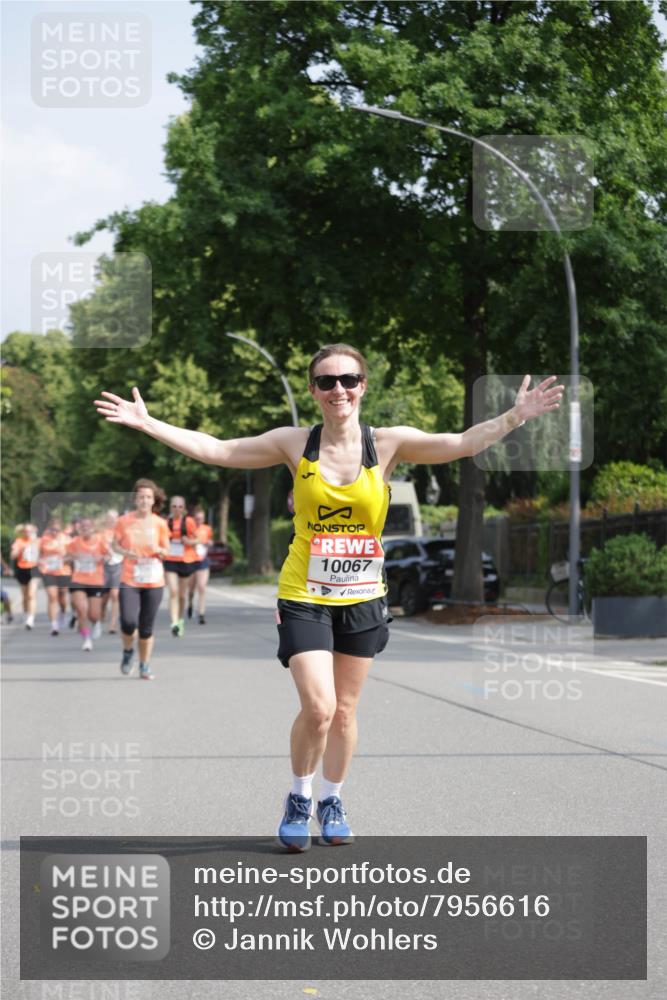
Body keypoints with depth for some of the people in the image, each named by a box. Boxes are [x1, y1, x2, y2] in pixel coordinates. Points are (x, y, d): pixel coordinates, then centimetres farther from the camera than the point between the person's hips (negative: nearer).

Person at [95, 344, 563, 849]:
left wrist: (515, 416, -20)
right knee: (318, 707, -13)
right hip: (305, 597, -2)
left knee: (344, 710, 11)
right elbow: (217, 450, -1)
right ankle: (298, 797, 12)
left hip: (363, 599, 2)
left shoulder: (388, 443, -4)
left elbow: (463, 443, -9)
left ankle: (332, 800, 33)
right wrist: (147, 423, -5)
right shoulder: (295, 444, -4)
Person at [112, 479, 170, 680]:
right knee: (128, 622, -16)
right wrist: (126, 553, -12)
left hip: (154, 581, 1)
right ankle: (128, 652, 15)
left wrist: (158, 550, -14)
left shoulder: (160, 523, 2)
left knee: (146, 627, 4)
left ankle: (144, 666, 20)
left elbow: (166, 552, 8)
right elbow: (115, 545, 8)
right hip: (129, 580, -1)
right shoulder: (124, 521, -1)